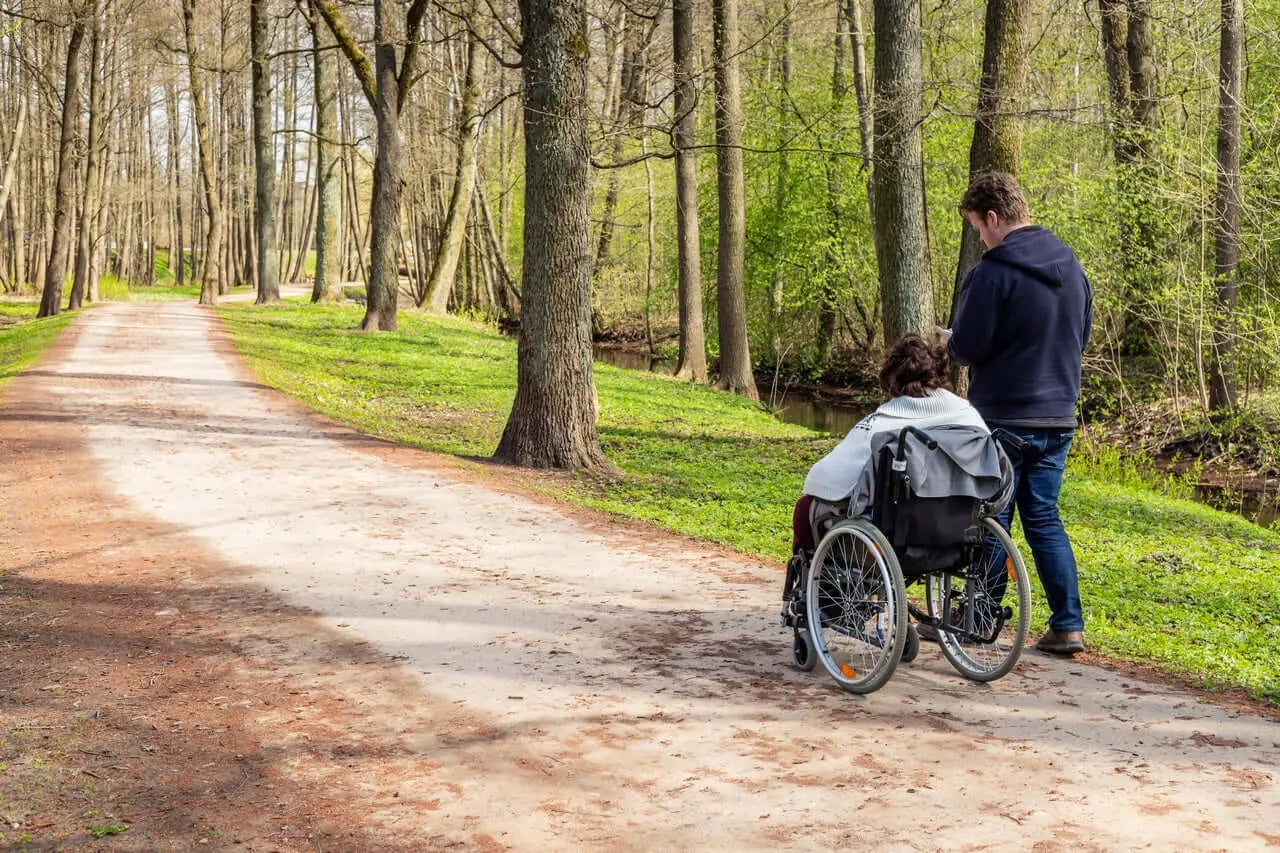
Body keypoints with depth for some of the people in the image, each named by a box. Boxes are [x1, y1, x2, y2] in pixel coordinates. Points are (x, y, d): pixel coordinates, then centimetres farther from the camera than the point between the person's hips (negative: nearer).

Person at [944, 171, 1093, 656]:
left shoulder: (992, 274, -16)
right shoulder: (1072, 267, 8)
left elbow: (968, 349, -16)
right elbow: (1081, 336, 17)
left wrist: (948, 340, 5)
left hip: (1004, 418, -7)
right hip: (1059, 417, 7)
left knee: (991, 520, 5)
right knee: (1044, 518, 12)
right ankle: (1068, 626, 9)